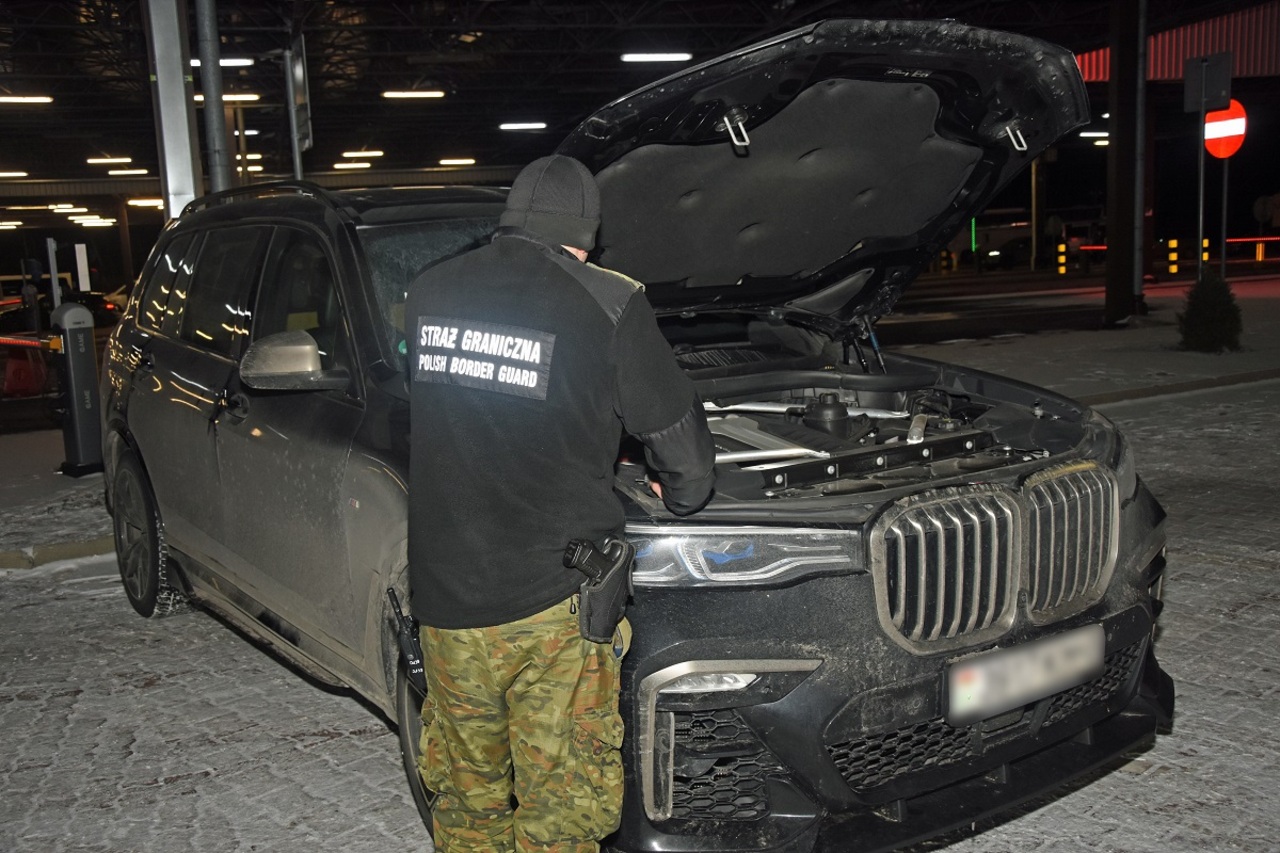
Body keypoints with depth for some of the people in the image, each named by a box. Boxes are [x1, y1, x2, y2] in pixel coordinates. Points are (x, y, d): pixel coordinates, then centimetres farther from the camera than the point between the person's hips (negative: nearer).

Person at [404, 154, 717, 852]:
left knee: (466, 794, 21)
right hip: (553, 598, -4)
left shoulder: (427, 293, 5)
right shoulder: (608, 304, -9)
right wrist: (681, 496, 19)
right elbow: (683, 444, -2)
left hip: (444, 598, 5)